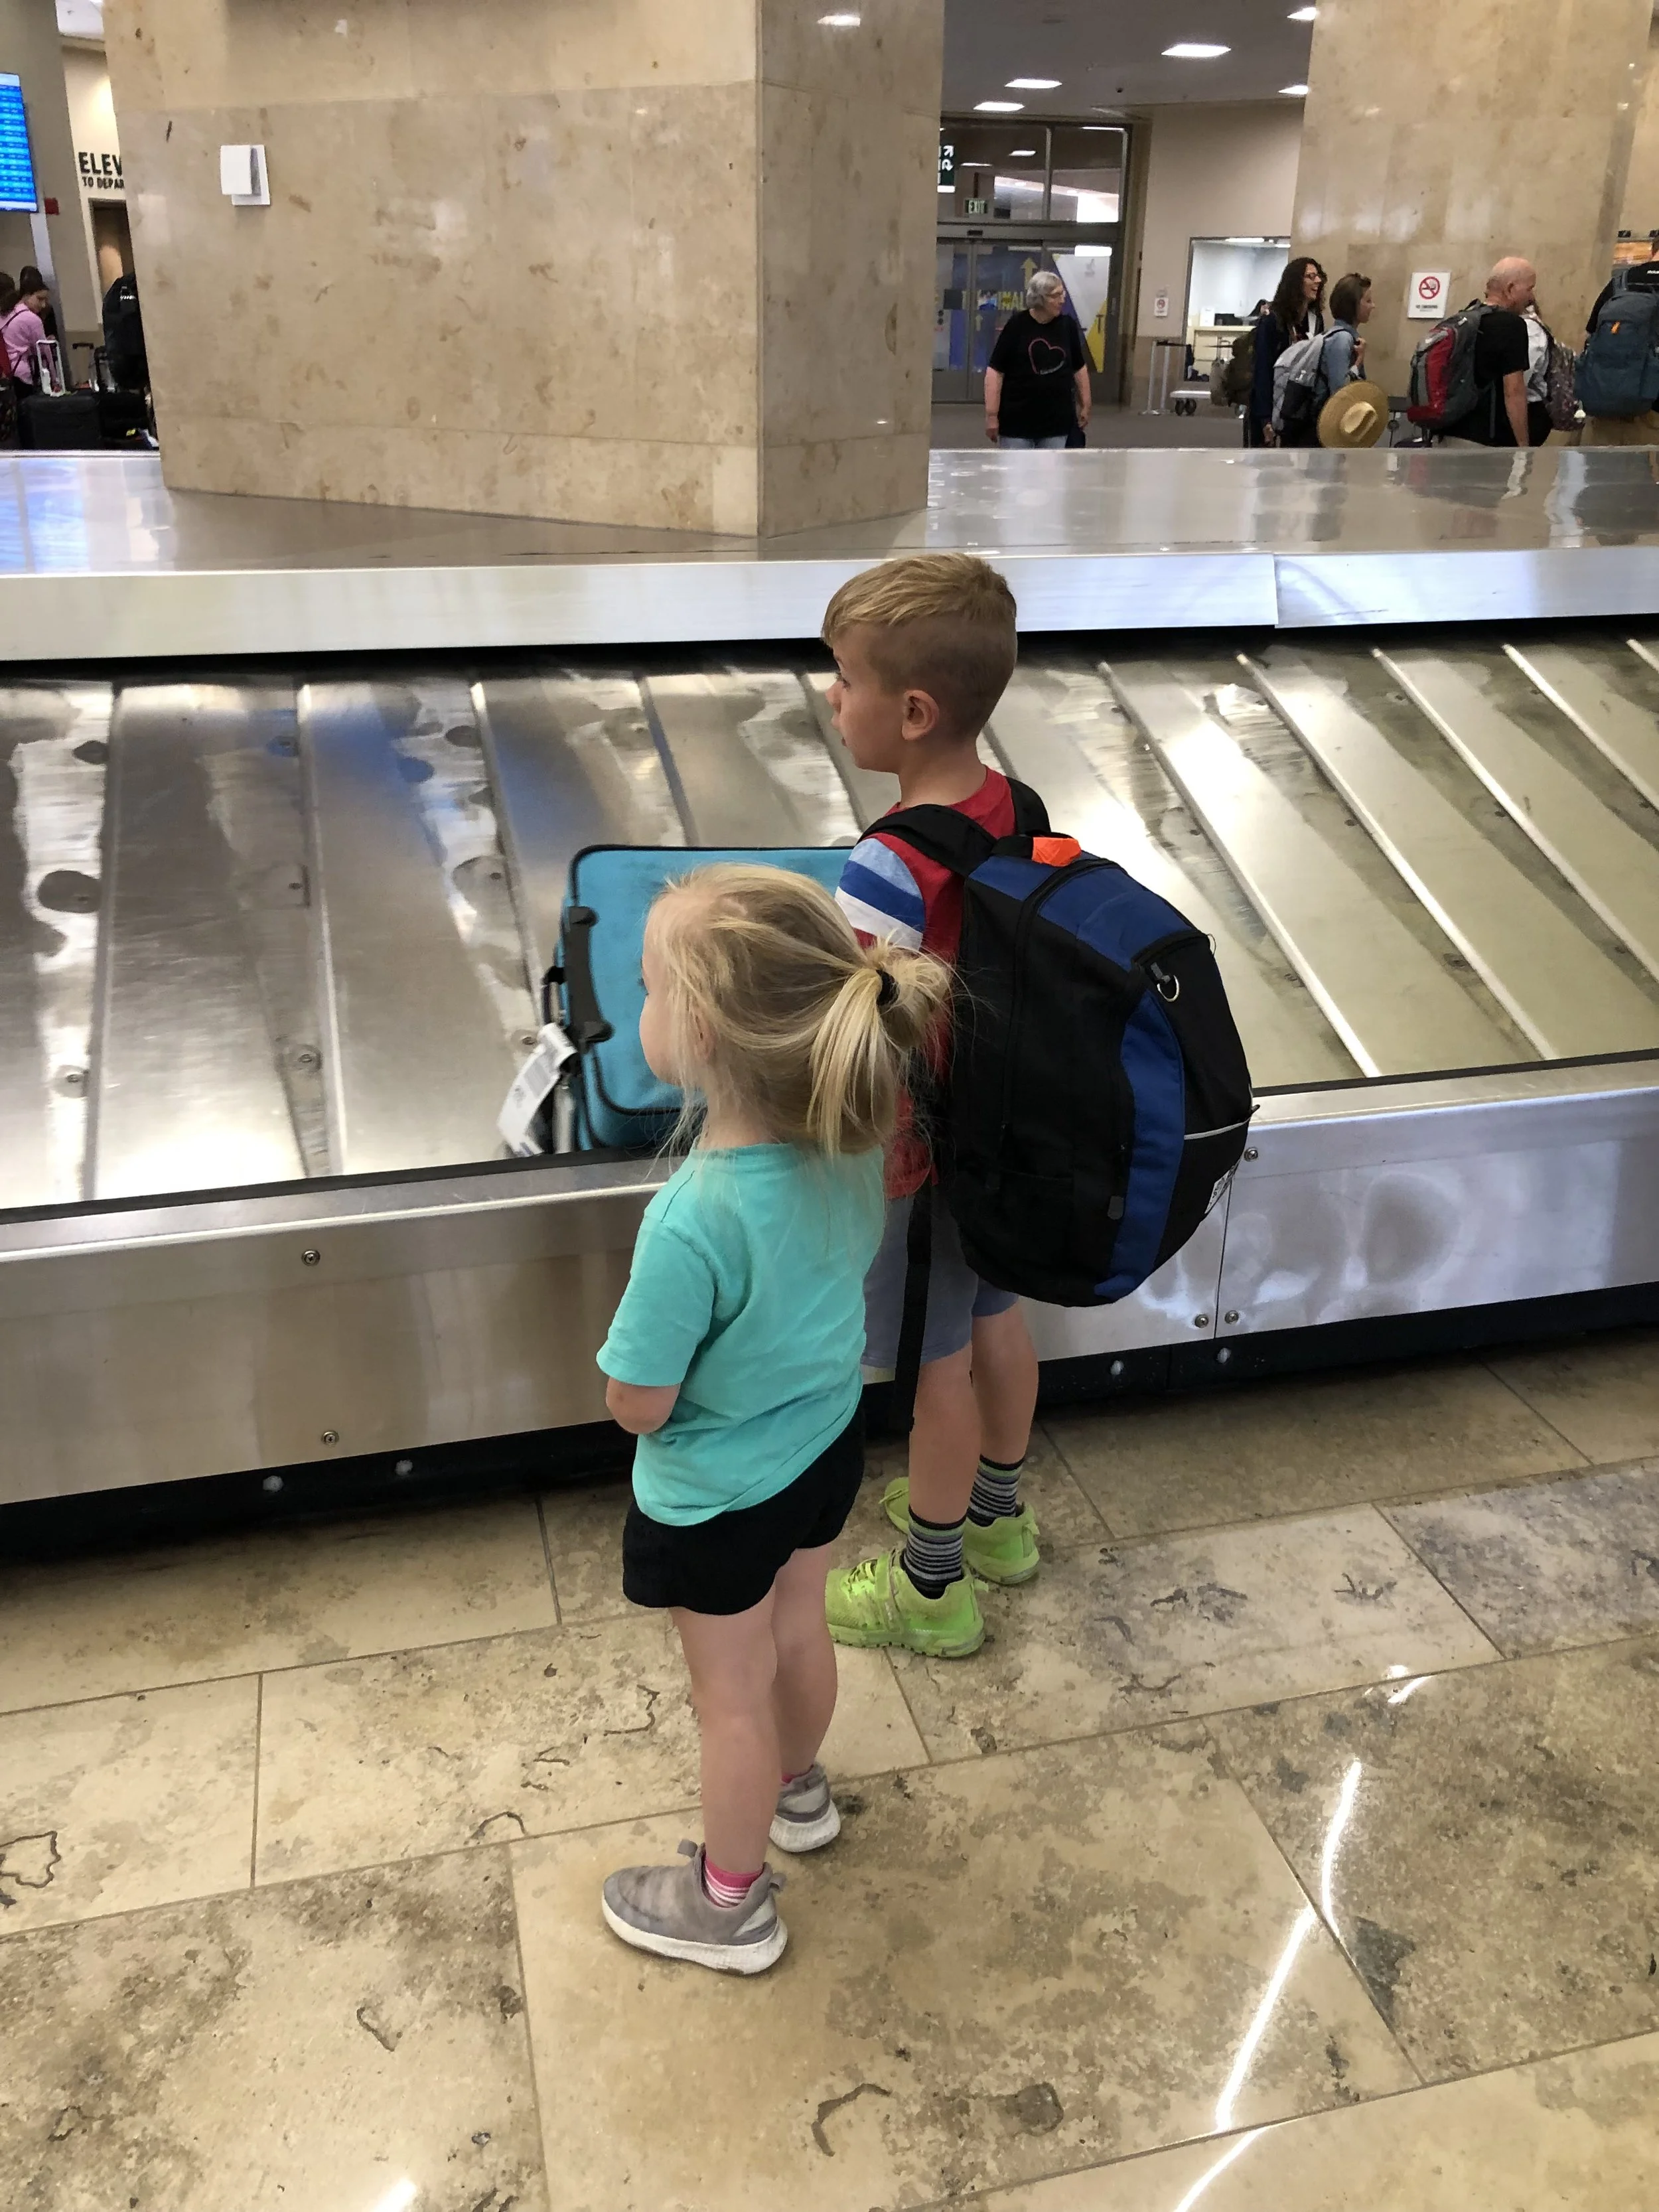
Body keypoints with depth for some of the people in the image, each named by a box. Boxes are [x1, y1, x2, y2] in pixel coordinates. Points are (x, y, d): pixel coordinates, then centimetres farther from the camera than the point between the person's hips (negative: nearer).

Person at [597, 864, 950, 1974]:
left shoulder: (693, 1223, -40)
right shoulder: (852, 1139, -19)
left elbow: (639, 1405, -26)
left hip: (717, 1496, -6)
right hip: (827, 1442, 6)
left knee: (734, 1694, 18)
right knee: (799, 1635, 31)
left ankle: (731, 1902, 44)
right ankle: (799, 1789, 60)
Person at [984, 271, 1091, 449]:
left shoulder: (1068, 325, 4)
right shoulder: (1017, 326, -8)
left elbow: (1079, 368, 15)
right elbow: (995, 371, -8)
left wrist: (1085, 405, 14)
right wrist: (991, 415, -13)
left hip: (1058, 421, 4)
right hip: (1017, 420, -3)